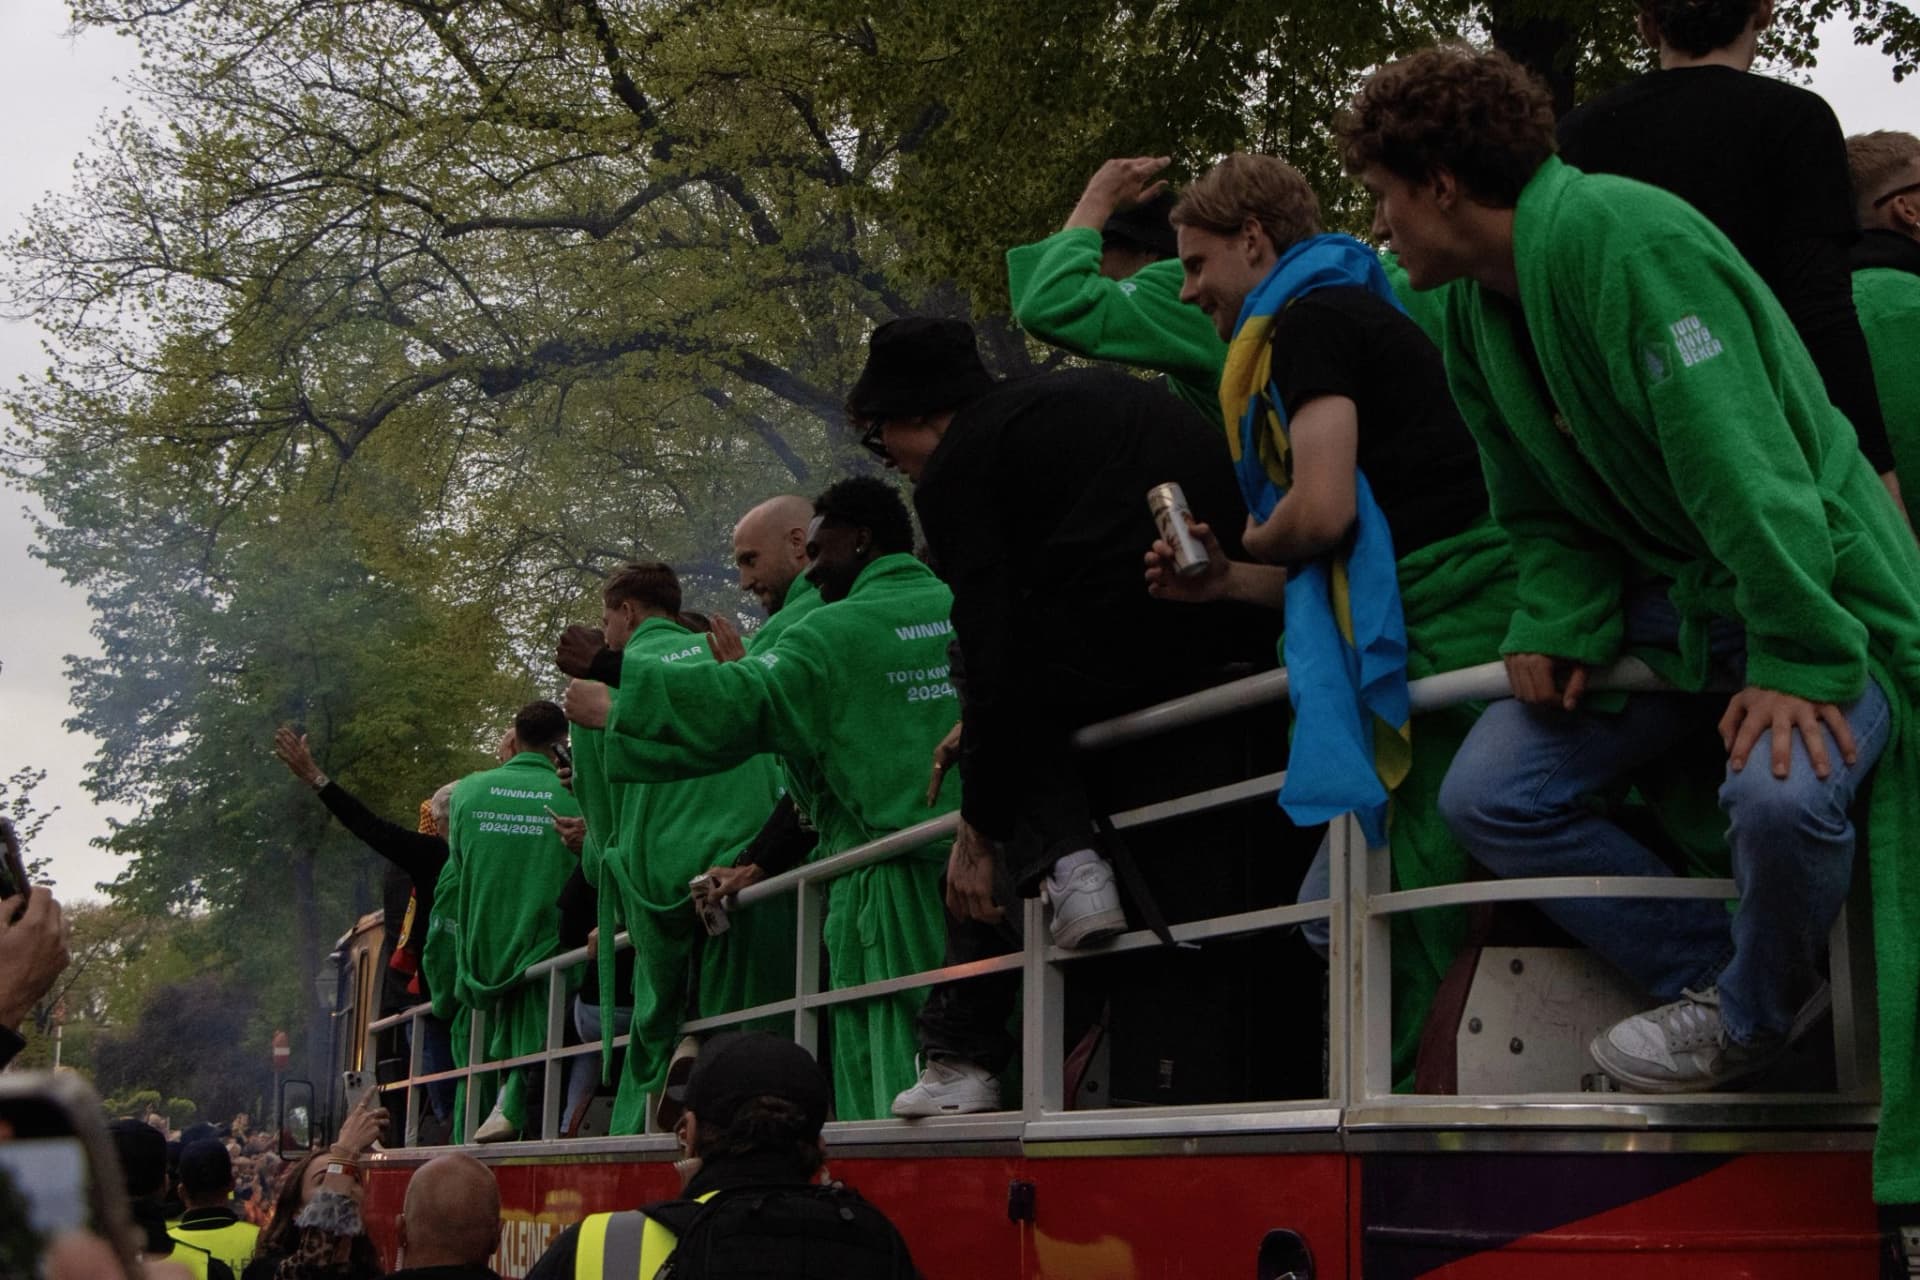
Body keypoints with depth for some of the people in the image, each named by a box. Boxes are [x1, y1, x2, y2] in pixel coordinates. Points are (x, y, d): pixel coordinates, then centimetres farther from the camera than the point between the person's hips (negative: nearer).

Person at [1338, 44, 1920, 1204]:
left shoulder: (1617, 234, -24)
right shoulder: (1475, 310, 6)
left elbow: (1740, 458, -29)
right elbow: (1546, 511, 11)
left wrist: (1796, 660, -32)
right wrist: (1560, 628, -8)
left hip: (1811, 585, -9)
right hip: (1662, 595, 9)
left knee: (1782, 791, -35)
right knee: (1489, 795, -2)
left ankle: (1759, 1014, -4)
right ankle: (1709, 971, 9)